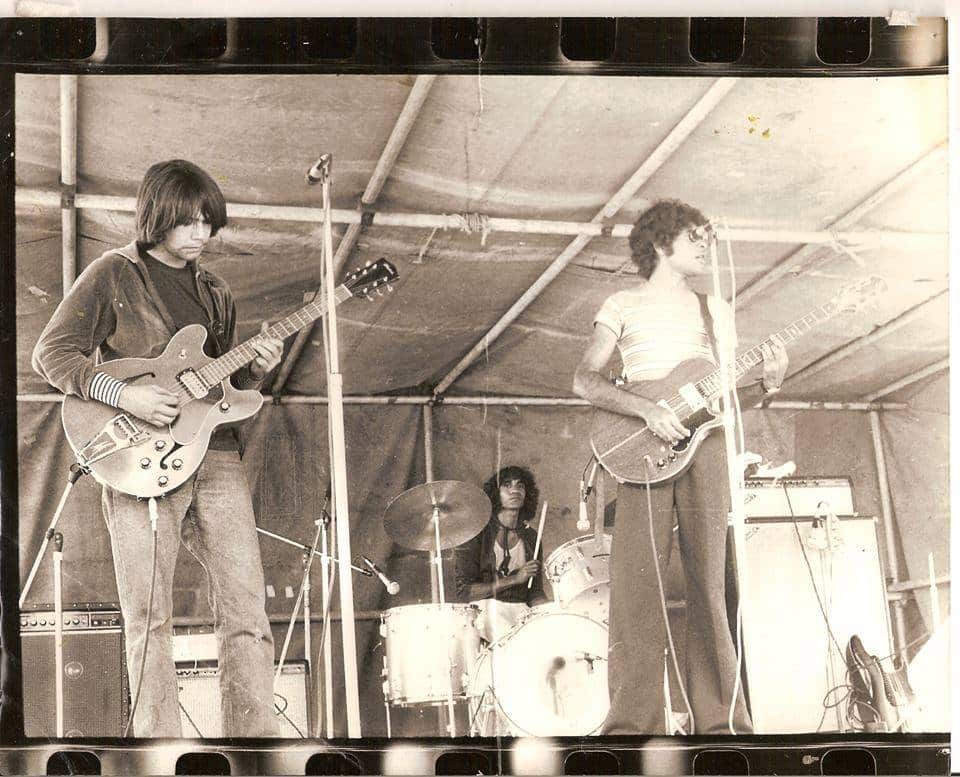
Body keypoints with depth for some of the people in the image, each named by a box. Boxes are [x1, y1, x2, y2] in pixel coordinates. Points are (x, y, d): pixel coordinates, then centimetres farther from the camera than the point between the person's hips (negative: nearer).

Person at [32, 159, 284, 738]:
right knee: (149, 619, -5)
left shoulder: (215, 291, 19)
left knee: (247, 608, -2)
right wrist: (123, 395, -16)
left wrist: (254, 370, 2)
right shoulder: (113, 274, 2)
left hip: (217, 456, 5)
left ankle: (256, 739, 1)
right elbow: (52, 353, -3)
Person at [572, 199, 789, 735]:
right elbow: (585, 380, 1)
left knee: (710, 583, -4)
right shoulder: (624, 304, 13)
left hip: (705, 445, 3)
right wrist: (648, 409, -14)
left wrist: (767, 385, 2)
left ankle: (721, 722, -4)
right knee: (638, 586, -11)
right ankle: (635, 724, -12)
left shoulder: (717, 310, 25)